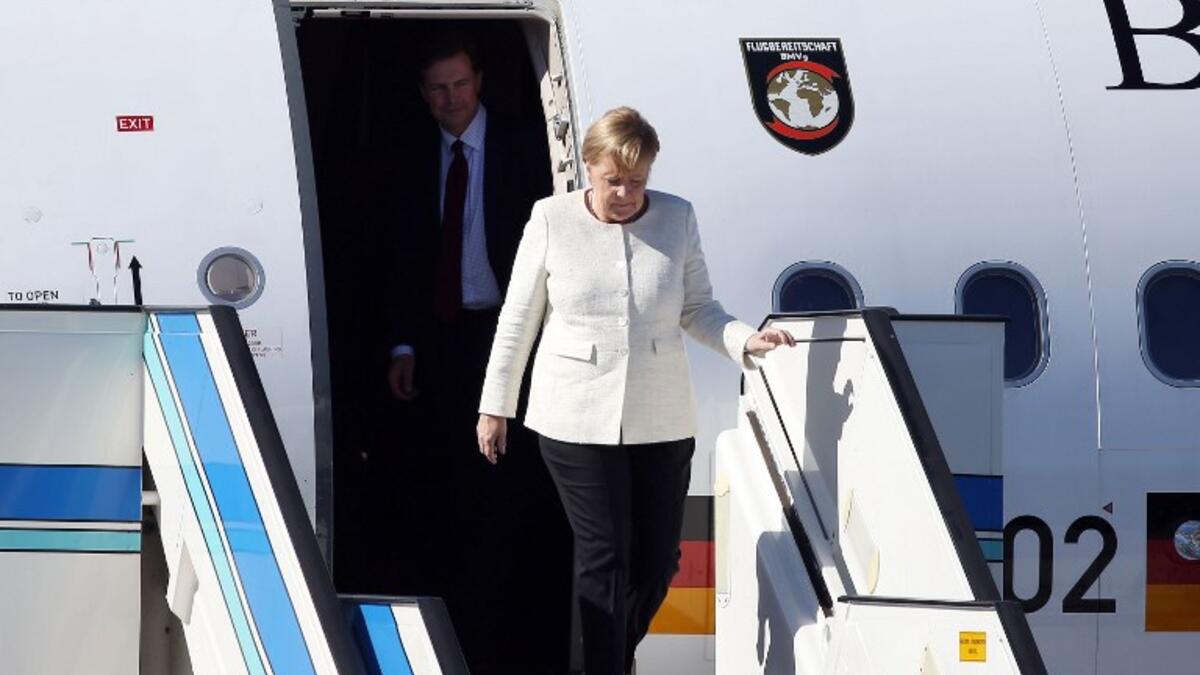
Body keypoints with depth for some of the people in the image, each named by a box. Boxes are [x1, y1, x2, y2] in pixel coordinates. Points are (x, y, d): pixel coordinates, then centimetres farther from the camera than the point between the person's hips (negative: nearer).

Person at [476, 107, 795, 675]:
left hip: (661, 421, 3)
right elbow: (518, 319, 4)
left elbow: (697, 311, 9)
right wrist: (495, 406, 7)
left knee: (657, 560, 6)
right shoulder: (552, 219, -3)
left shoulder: (677, 219, 2)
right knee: (604, 557, -6)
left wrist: (744, 340, -11)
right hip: (577, 417, -2)